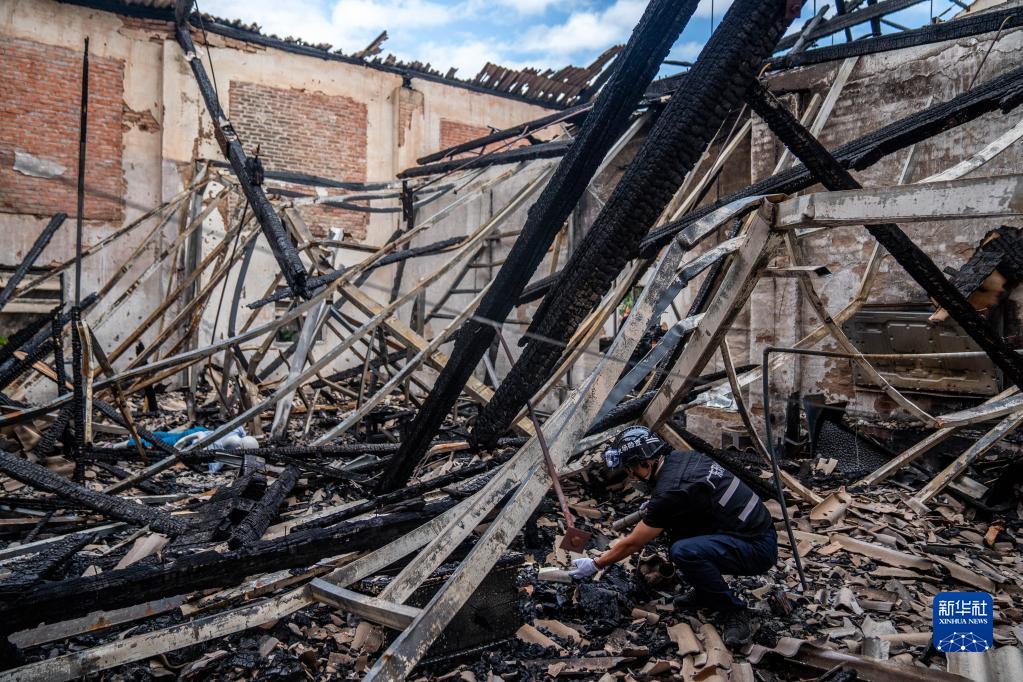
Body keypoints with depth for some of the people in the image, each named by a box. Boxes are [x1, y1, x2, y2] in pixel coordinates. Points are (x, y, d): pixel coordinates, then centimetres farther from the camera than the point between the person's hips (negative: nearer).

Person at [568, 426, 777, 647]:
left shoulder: (669, 491, -22)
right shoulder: (680, 458, 2)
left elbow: (632, 544, -11)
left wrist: (595, 565, 3)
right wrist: (655, 508, 18)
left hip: (758, 548, -9)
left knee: (684, 552, -30)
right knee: (669, 519, 7)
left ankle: (734, 612, -7)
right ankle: (705, 592, 17)